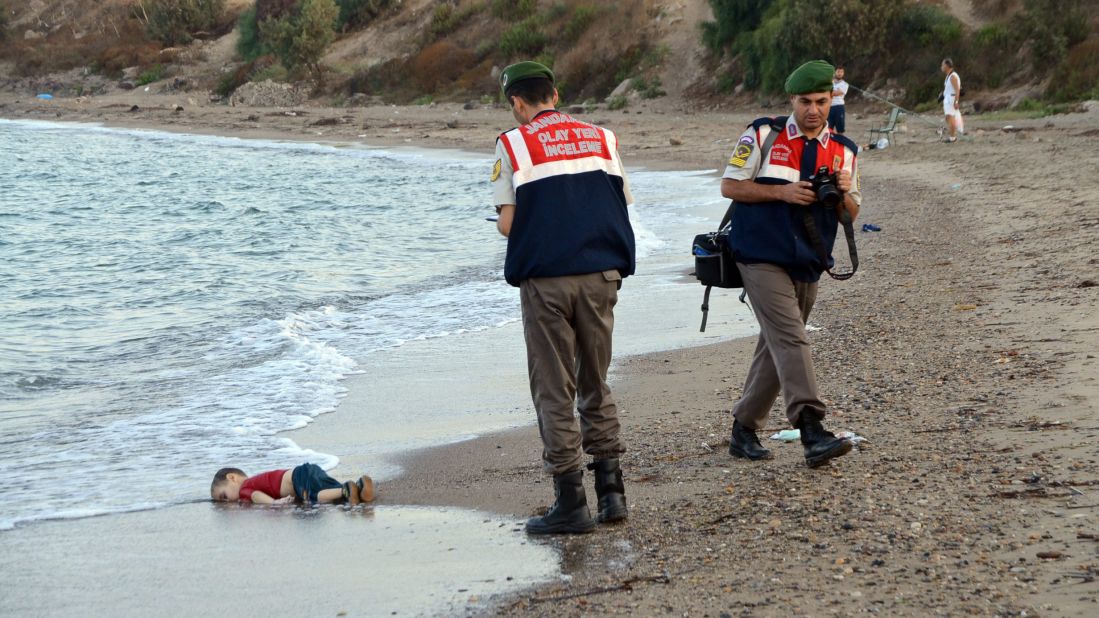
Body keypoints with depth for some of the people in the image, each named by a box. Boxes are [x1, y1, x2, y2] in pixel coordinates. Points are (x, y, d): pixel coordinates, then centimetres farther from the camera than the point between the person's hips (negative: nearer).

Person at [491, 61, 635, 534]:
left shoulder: (513, 145, -1)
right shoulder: (601, 138, 10)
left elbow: (508, 223, -5)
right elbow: (621, 207, 7)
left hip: (546, 278, -4)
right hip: (601, 274, 4)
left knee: (555, 393, 3)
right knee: (596, 386, 16)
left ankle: (570, 502, 3)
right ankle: (611, 490, 12)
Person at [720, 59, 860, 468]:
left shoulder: (843, 152, 11)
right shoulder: (763, 136, -1)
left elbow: (852, 215, 14)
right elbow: (730, 186, -2)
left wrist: (844, 193, -10)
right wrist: (782, 192, -13)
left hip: (808, 265, 5)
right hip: (762, 258, -5)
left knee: (776, 349, 11)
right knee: (790, 338, -19)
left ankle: (744, 430, 24)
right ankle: (812, 432, -29)